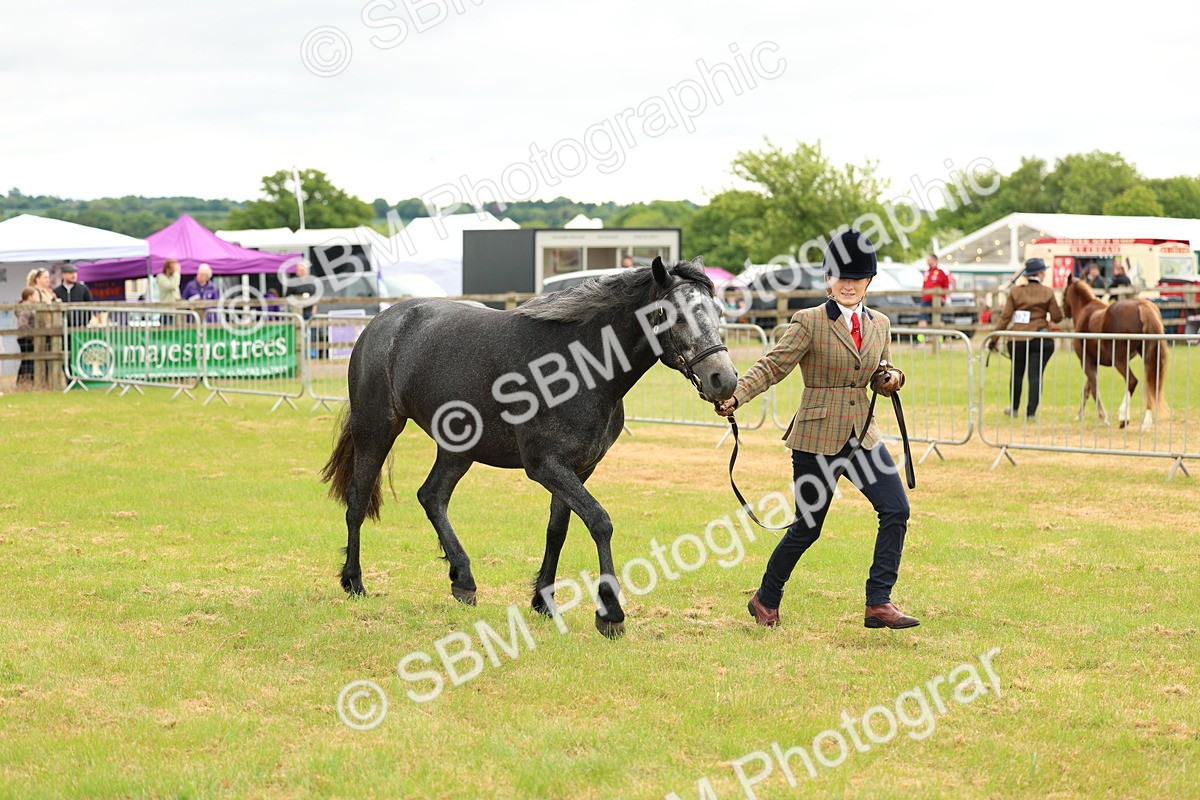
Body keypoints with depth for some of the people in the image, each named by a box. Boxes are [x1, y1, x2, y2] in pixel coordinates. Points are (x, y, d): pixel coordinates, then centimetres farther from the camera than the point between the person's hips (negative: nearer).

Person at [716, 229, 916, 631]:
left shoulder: (879, 325, 9)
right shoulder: (809, 322, -8)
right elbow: (772, 366, -12)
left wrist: (893, 379, -4)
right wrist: (735, 395, -27)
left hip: (861, 435, 5)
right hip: (817, 439, -5)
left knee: (896, 510, -10)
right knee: (807, 528, 3)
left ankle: (878, 604, -4)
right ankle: (766, 600, 25)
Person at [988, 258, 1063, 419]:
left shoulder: (1015, 292, 0)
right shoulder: (1048, 293, -3)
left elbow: (1005, 317, -2)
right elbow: (1057, 317, -1)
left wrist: (995, 338, 1)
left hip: (1016, 339, 2)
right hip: (1040, 339, -2)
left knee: (1017, 373, 18)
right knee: (1036, 375, 0)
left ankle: (1014, 408, 32)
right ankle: (1031, 412, -5)